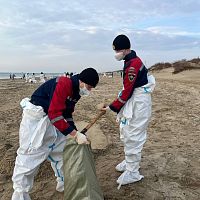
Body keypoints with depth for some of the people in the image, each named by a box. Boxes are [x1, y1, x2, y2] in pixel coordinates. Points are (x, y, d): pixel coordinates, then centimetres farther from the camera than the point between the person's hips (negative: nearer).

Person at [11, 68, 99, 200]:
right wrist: (75, 134, -27)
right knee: (29, 156, -4)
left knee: (60, 150, 15)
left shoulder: (76, 92, 5)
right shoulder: (63, 84, -25)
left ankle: (63, 185, 31)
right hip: (35, 118, -9)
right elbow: (55, 115, -29)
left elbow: (67, 115, 13)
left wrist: (77, 134, 5)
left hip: (51, 120, 10)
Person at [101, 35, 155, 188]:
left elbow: (127, 92, -21)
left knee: (133, 137, -2)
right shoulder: (132, 60, 9)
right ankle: (130, 162, 37)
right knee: (126, 133, 20)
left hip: (138, 104, -11)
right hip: (133, 102, 11)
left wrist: (112, 107, -12)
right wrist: (116, 105, 10)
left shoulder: (132, 65, -23)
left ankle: (133, 172, 11)